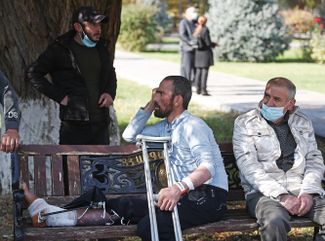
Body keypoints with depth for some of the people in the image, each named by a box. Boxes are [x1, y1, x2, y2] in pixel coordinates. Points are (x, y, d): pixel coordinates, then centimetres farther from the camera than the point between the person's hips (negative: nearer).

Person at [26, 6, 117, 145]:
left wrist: (110, 93, 9)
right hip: (74, 123, -6)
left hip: (100, 123, 6)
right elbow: (32, 73, -4)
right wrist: (60, 97, -9)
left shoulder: (101, 49, 14)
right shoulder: (60, 50, -5)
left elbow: (111, 74, 31)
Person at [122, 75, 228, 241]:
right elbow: (129, 135, 18)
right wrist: (150, 104, 11)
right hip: (187, 195, 8)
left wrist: (179, 188, -41)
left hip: (209, 197, -8)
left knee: (148, 226, -27)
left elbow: (208, 167, -25)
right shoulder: (166, 127, 17)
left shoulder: (192, 126, -11)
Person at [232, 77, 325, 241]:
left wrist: (308, 192, -8)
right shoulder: (244, 123, 5)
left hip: (302, 190, 4)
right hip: (264, 191, -4)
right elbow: (249, 166, -7)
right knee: (275, 222, -38)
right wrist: (281, 196, -18)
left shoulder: (303, 122, 17)